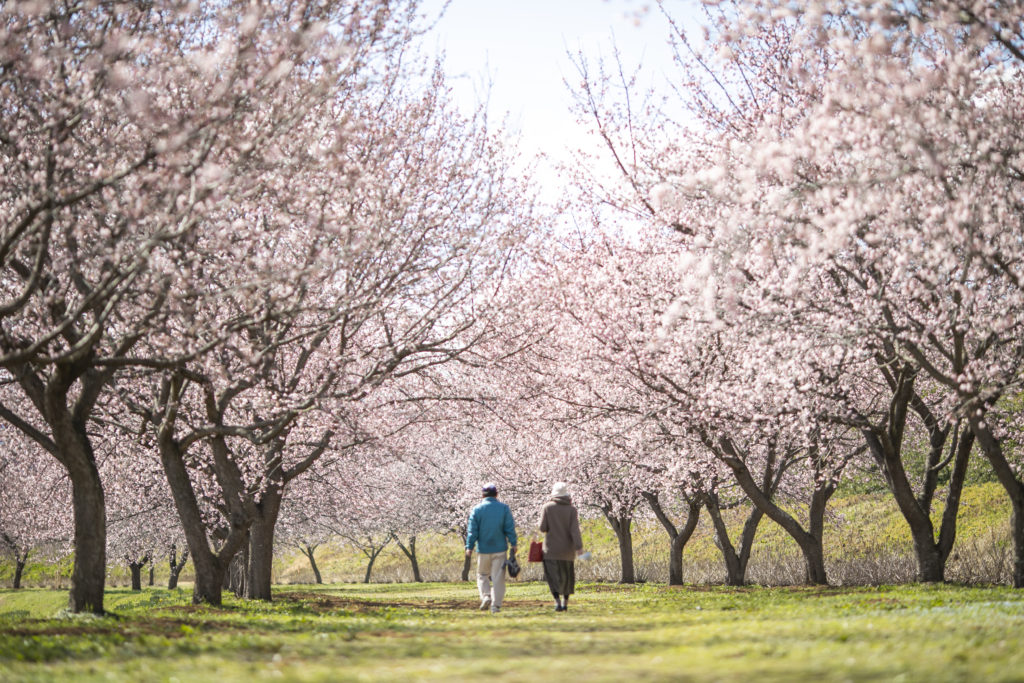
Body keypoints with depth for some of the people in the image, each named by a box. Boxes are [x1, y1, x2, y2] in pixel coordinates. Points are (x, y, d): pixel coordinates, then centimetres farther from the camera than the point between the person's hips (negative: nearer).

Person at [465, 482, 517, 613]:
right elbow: (510, 528, -1)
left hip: (484, 549, 0)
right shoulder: (504, 508, 1)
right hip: (500, 548, 0)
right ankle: (496, 605, 0)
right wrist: (513, 544, 4)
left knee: (482, 575, 15)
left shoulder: (477, 509, -2)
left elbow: (472, 531, -3)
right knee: (498, 578, 3)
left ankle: (486, 596, -7)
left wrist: (469, 547, 0)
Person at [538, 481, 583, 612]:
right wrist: (579, 546, -17)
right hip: (567, 548, 2)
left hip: (551, 548, -2)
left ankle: (557, 601, -21)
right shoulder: (571, 509, -4)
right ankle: (565, 602, 23)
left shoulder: (547, 507, -5)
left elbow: (543, 528, -8)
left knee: (553, 576, -2)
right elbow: (574, 529, -13)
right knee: (567, 575, 17)